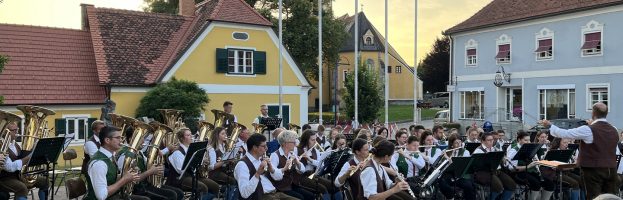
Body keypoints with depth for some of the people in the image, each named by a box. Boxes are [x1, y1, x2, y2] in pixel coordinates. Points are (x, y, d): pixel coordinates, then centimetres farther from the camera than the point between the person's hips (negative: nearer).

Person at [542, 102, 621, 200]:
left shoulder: (588, 130, -14)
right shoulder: (614, 130, 5)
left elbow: (564, 133, -11)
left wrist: (550, 126, 2)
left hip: (594, 170, -6)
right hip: (611, 170, 6)